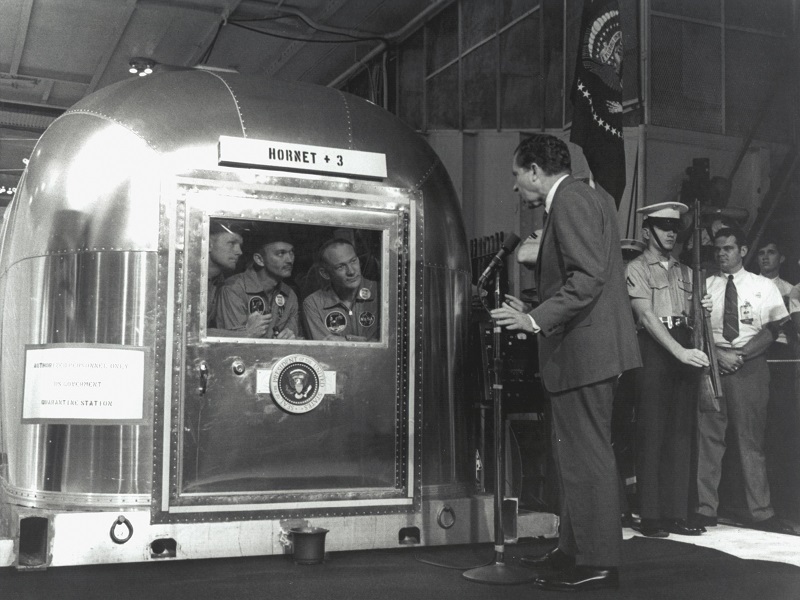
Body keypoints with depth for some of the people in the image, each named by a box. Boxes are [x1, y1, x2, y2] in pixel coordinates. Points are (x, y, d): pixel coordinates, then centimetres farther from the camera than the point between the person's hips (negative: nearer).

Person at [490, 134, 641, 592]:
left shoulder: (571, 200, -13)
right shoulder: (589, 197, 18)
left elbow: (588, 277, -24)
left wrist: (537, 320, -22)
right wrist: (533, 312, 18)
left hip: (584, 347, -11)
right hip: (591, 347, 11)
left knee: (586, 455, -5)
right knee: (578, 453, 16)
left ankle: (598, 564, 2)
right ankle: (575, 550, 25)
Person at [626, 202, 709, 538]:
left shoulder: (685, 272, 19)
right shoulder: (637, 269, 0)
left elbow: (692, 319, 17)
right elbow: (647, 317, -11)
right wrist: (679, 351, -21)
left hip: (685, 352, 6)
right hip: (654, 350, -6)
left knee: (681, 435, 5)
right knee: (652, 434, -5)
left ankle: (676, 514, 11)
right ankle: (650, 517, 1)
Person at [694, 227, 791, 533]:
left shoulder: (764, 287, 8)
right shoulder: (704, 287, 10)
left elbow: (774, 329, 0)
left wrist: (741, 355, -12)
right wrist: (718, 355, -11)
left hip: (750, 367, -1)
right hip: (711, 365, 1)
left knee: (751, 441, 0)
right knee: (708, 438, -1)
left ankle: (761, 513, 5)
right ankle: (706, 509, 3)